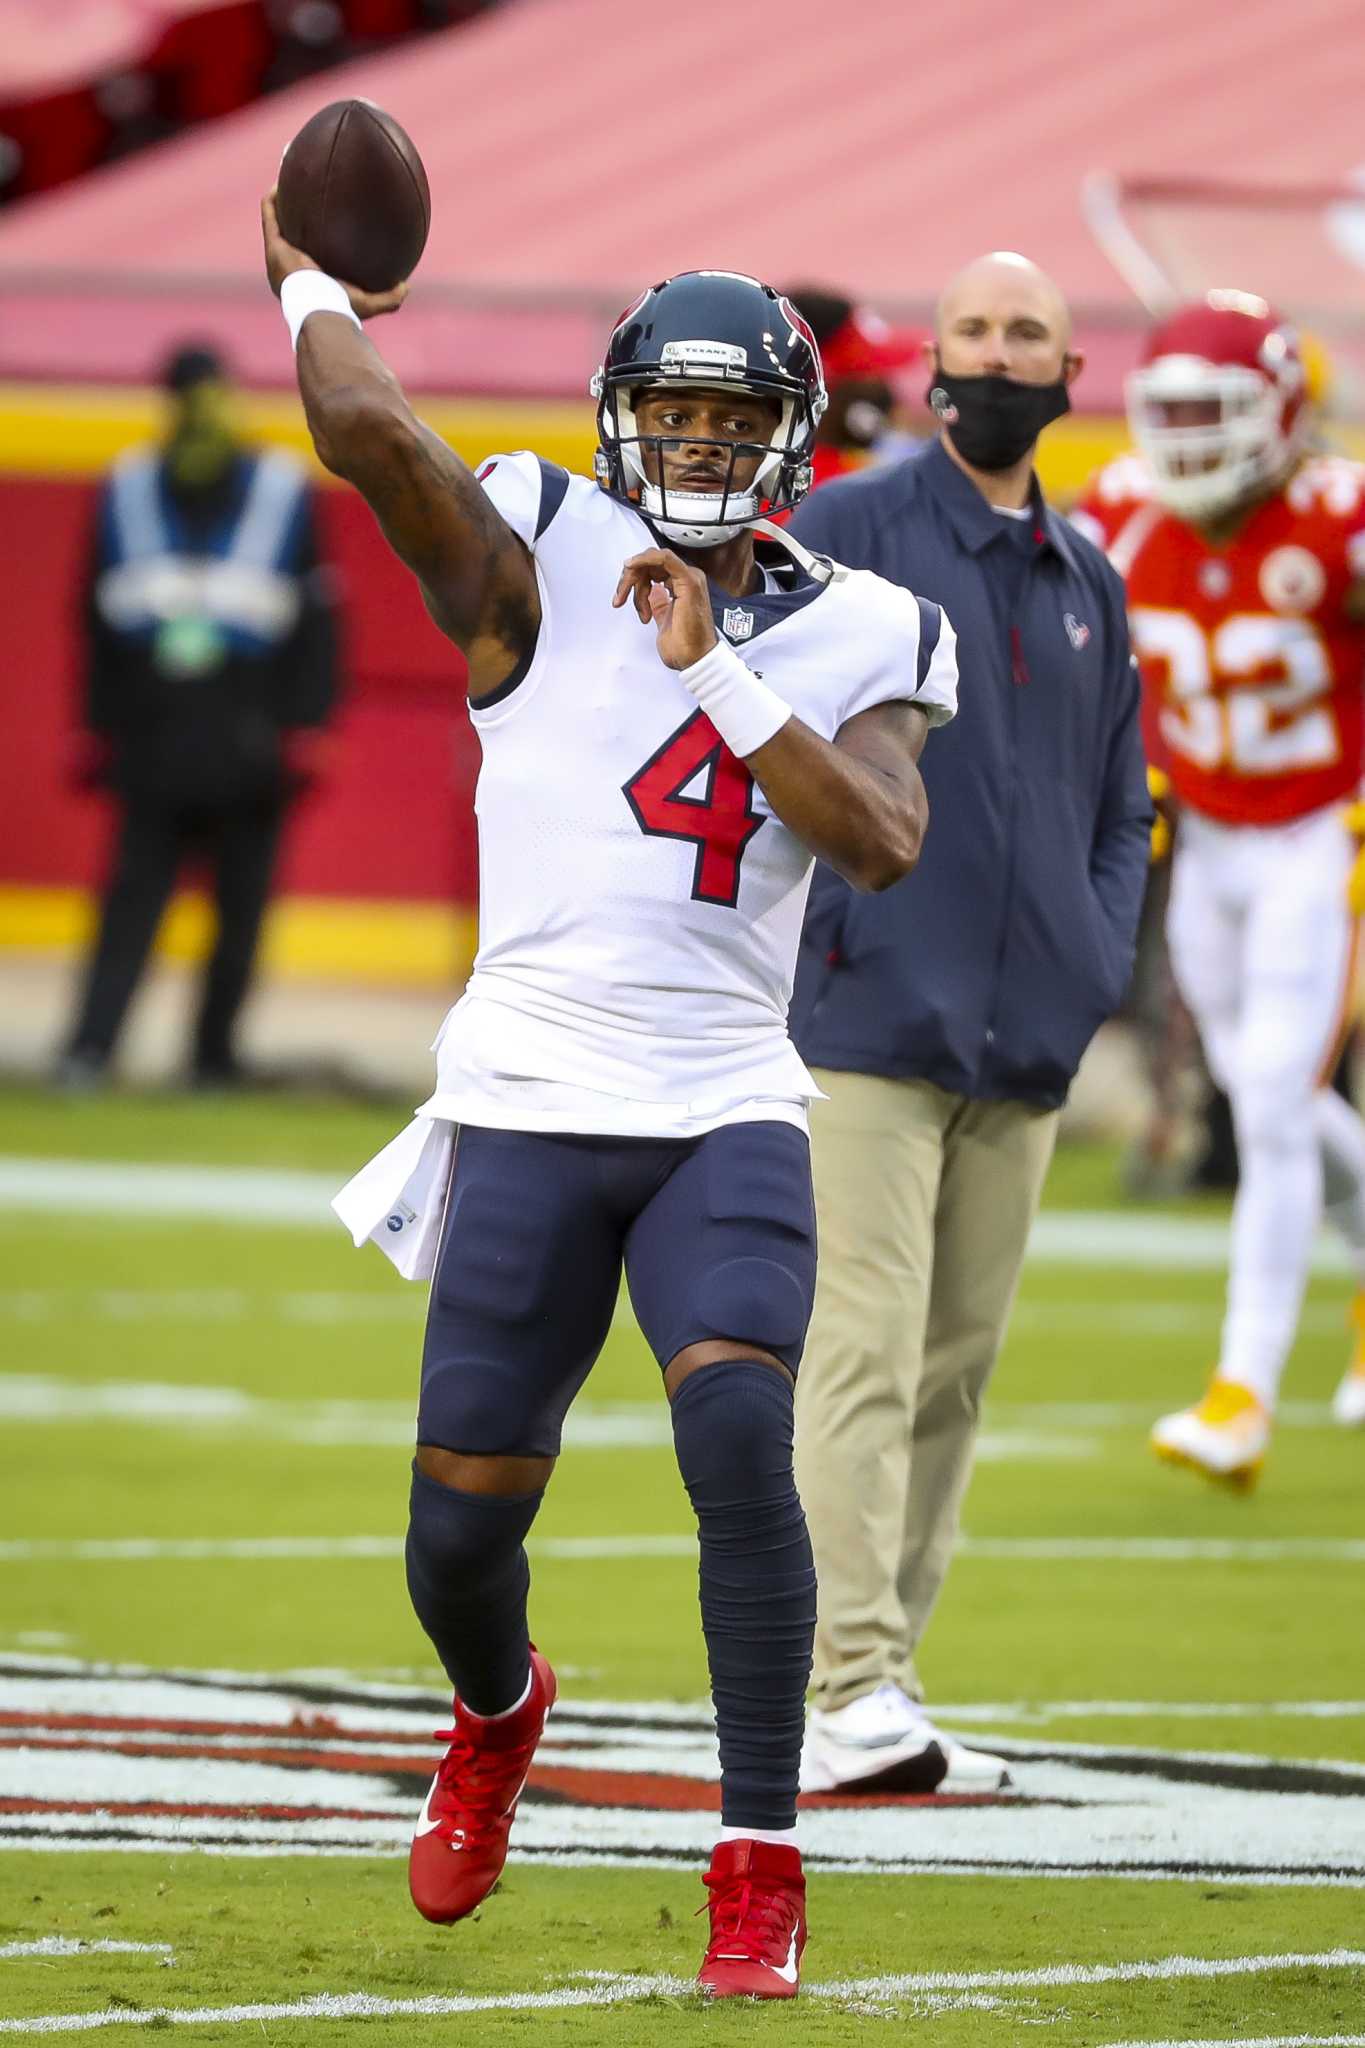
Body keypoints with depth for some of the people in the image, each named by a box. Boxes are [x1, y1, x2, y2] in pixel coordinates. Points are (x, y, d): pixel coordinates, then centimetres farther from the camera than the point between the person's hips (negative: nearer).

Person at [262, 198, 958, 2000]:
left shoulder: (861, 638, 6)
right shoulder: (540, 564, -2)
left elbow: (882, 841, -10)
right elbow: (365, 425, -16)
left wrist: (714, 669, -12)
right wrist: (313, 282, 2)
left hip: (727, 1118, 0)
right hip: (531, 1106, 0)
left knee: (741, 1441, -22)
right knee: (463, 1527, 3)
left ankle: (760, 1869, -12)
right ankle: (499, 1714, 41)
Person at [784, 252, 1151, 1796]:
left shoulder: (1088, 583, 18)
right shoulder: (846, 532, 0)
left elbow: (1120, 803, 23)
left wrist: (1098, 958, 7)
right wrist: (815, 924, -19)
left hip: (1028, 1045, 6)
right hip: (871, 1027, -6)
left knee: (958, 1372, 7)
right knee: (865, 1357, -13)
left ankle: (867, 1692, 12)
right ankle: (849, 1698, -17)